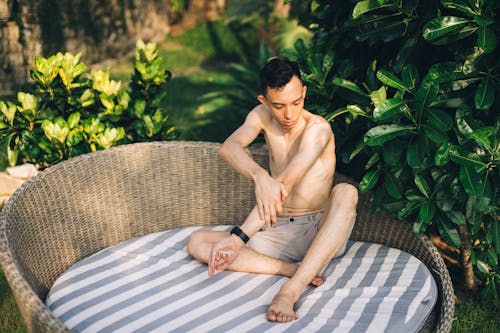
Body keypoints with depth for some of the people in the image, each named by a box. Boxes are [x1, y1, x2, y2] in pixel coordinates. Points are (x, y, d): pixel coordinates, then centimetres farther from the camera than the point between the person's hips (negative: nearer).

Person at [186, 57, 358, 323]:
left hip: (320, 233, -4)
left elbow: (282, 187, -28)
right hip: (279, 233, 5)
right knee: (196, 242, -11)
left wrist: (238, 237, -39)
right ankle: (293, 269, -27)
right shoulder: (261, 116, 0)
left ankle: (289, 292, -46)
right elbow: (227, 148, -21)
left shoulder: (318, 128, -15)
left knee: (346, 192, -36)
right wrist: (259, 176, -44)